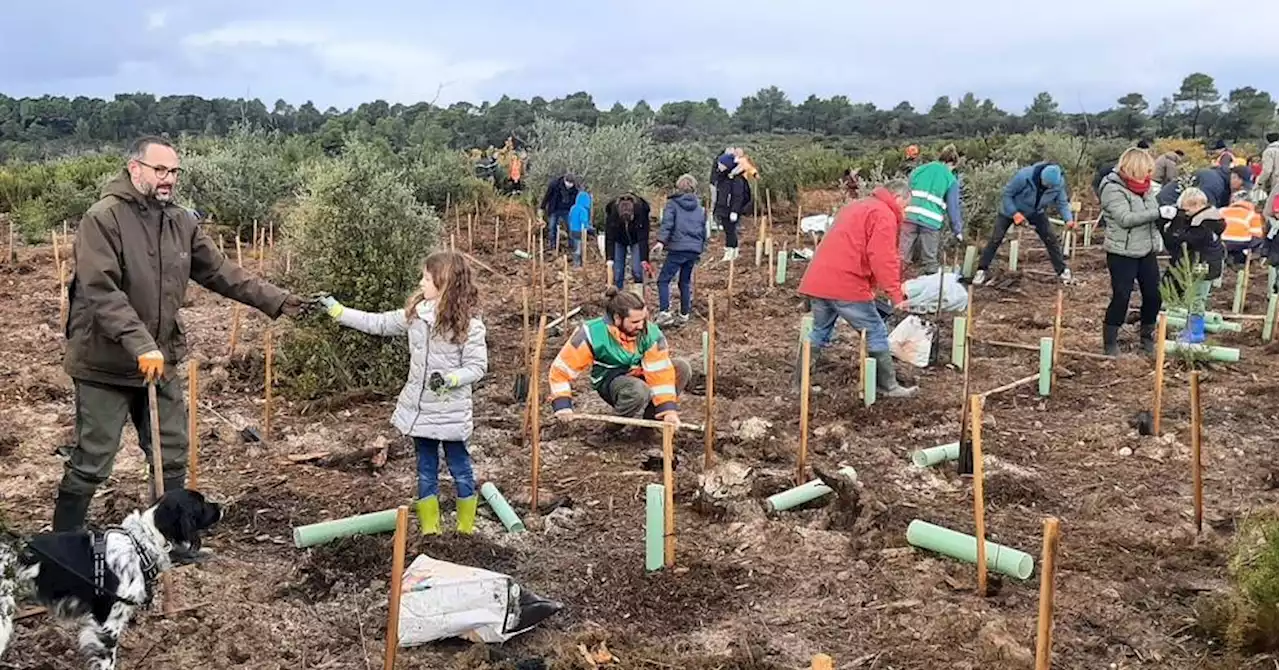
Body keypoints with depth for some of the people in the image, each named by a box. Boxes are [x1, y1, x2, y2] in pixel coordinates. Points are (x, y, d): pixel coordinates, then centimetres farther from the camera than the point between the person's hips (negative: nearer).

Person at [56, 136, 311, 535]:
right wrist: (141, 345, -33)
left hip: (160, 362, 6)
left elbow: (221, 273, 9)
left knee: (172, 454, 14)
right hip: (106, 363, -6)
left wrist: (274, 300, 2)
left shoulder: (181, 222, 4)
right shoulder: (103, 219, -16)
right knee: (92, 462, 3)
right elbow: (100, 291, -25)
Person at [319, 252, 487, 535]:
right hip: (418, 408, 5)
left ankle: (466, 530, 25)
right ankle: (429, 529, 27)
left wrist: (450, 378, -28)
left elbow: (477, 367, -12)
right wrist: (336, 310, 6)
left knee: (460, 470, 9)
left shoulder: (469, 324, -15)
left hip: (451, 412, -5)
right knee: (426, 471, 15)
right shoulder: (416, 313, 1)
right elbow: (378, 323, 7)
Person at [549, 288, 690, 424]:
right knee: (638, 390, -37)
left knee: (682, 367, -16)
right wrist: (563, 406, -30)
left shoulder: (650, 332, -19)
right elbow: (562, 369, -21)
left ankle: (649, 417, -5)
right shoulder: (592, 334, -25)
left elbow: (660, 371, -23)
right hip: (611, 381, -4)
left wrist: (669, 409, -31)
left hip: (640, 375, 4)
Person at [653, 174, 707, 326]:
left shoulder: (672, 203, 1)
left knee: (664, 280, -2)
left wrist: (661, 241, -21)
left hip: (678, 248, -6)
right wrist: (701, 248, 29)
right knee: (686, 282, 16)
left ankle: (665, 313, -15)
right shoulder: (700, 207, 18)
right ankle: (684, 315, 18)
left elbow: (667, 223, -13)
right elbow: (704, 230, 22)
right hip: (695, 249, 6)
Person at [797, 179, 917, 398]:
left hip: (817, 280, 9)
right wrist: (896, 293, -16)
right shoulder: (884, 214, -4)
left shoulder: (856, 206, 25)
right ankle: (888, 386, 12)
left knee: (819, 331, 19)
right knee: (876, 333, 4)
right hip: (846, 285, -9)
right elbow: (882, 258, -16)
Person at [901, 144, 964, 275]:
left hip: (910, 216, 2)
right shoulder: (951, 180, 7)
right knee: (929, 260, 9)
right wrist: (958, 230, 11)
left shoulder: (919, 170, 17)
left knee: (901, 256, 4)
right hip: (931, 222, -2)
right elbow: (953, 207, 4)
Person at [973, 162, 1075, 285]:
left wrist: (1069, 219, -29)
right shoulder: (1024, 176, -36)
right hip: (1011, 208, -3)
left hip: (1036, 212, 3)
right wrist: (1014, 213, -32)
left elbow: (1062, 203, -11)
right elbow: (1007, 194, -24)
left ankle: (1062, 271, 11)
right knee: (996, 239, -7)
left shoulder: (1059, 183, -23)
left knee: (1050, 239, -4)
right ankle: (981, 270, 4)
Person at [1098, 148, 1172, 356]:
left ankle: (1147, 336, 28)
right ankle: (1110, 342, 9)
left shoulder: (1144, 186, 8)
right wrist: (1158, 213, -28)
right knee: (1121, 297, -4)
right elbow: (1126, 218, -26)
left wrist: (1157, 237, 8)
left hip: (1146, 251, 7)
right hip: (1122, 254, -7)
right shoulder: (1113, 189, -15)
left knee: (1153, 295, 10)